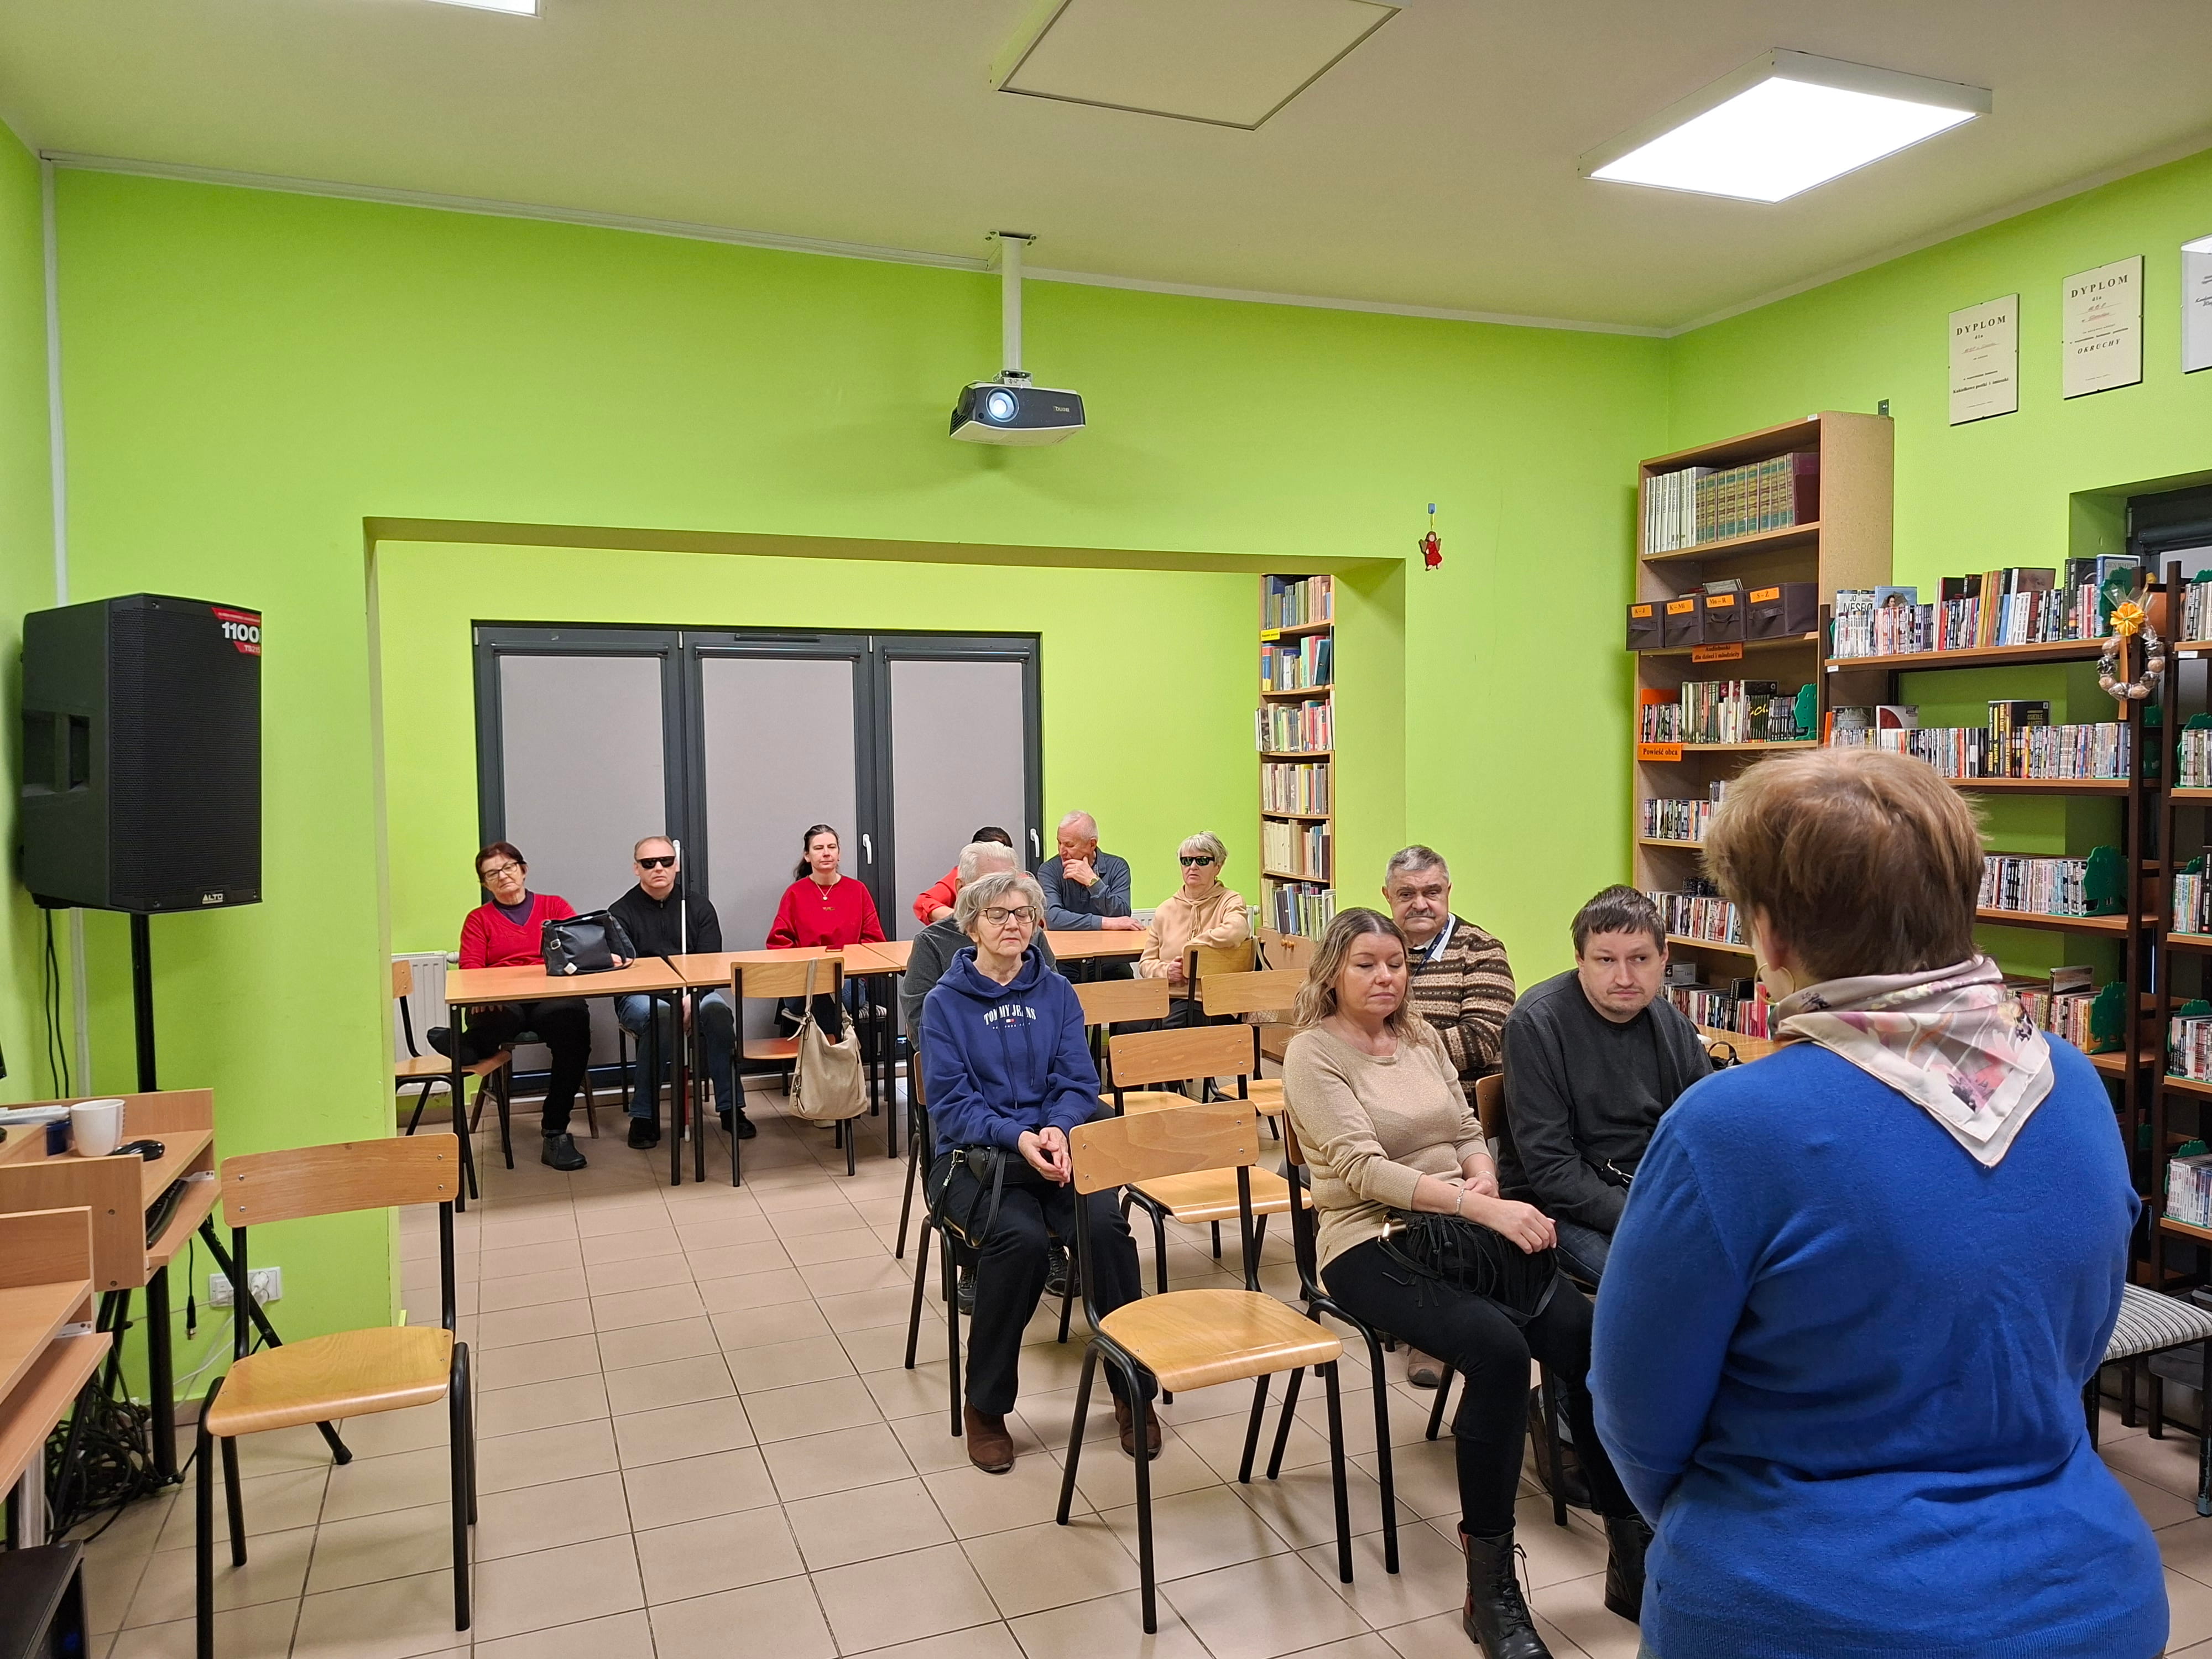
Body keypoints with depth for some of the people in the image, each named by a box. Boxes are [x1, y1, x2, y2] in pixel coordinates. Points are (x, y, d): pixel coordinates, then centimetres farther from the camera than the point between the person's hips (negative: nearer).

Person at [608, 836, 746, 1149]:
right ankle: (643, 1117, -24)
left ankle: (732, 1109, -22)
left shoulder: (699, 906, 10)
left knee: (717, 1011, -30)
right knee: (661, 1016, -35)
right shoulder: (621, 912, 3)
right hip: (639, 997, -2)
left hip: (695, 991, 2)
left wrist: (690, 997, -19)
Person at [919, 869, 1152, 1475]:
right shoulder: (944, 1003, 1)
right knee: (1021, 1237, -33)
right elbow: (951, 1103, -7)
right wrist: (1017, 1137, -23)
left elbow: (1079, 1082, 2)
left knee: (1106, 1226, -27)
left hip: (1057, 1146, 2)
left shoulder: (1056, 994, 9)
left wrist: (1057, 1130, -20)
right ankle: (985, 1406, -11)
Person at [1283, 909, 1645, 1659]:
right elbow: (1363, 1170, -18)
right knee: (1497, 1348, -31)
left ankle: (1630, 1547, -4)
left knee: (1586, 1336, -19)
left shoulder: (1423, 1036, 13)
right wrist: (1481, 1207, -27)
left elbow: (1468, 1133, 14)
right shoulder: (1313, 1053, -7)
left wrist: (1485, 1184, -10)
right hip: (1372, 1245, -6)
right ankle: (1490, 1588, -18)